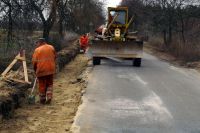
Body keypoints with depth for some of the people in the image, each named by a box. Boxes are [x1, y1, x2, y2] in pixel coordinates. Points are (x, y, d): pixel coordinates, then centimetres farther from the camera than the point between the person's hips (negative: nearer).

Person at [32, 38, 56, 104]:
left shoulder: (37, 50, -5)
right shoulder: (51, 48, 6)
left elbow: (34, 61, -5)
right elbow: (54, 57, 13)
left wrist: (35, 70, 8)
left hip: (41, 70, -3)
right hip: (51, 69, 3)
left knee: (42, 85, 8)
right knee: (49, 84, 16)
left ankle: (42, 99, 16)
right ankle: (49, 97, 1)